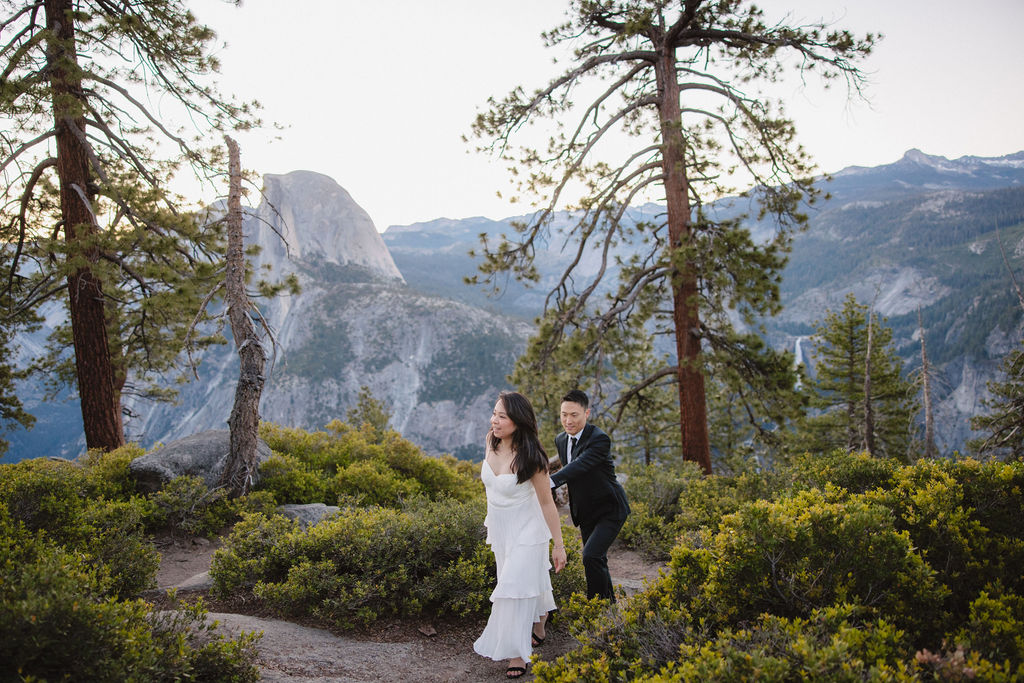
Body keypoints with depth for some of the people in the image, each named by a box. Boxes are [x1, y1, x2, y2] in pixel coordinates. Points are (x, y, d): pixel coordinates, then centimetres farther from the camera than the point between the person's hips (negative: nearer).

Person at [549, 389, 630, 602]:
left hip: (609, 510, -8)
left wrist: (549, 481, -56)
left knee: (591, 556, -21)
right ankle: (610, 601, 37)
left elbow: (579, 466, -41)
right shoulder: (561, 440, -1)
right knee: (597, 561, 17)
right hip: (585, 512, 8)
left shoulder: (599, 439, -26)